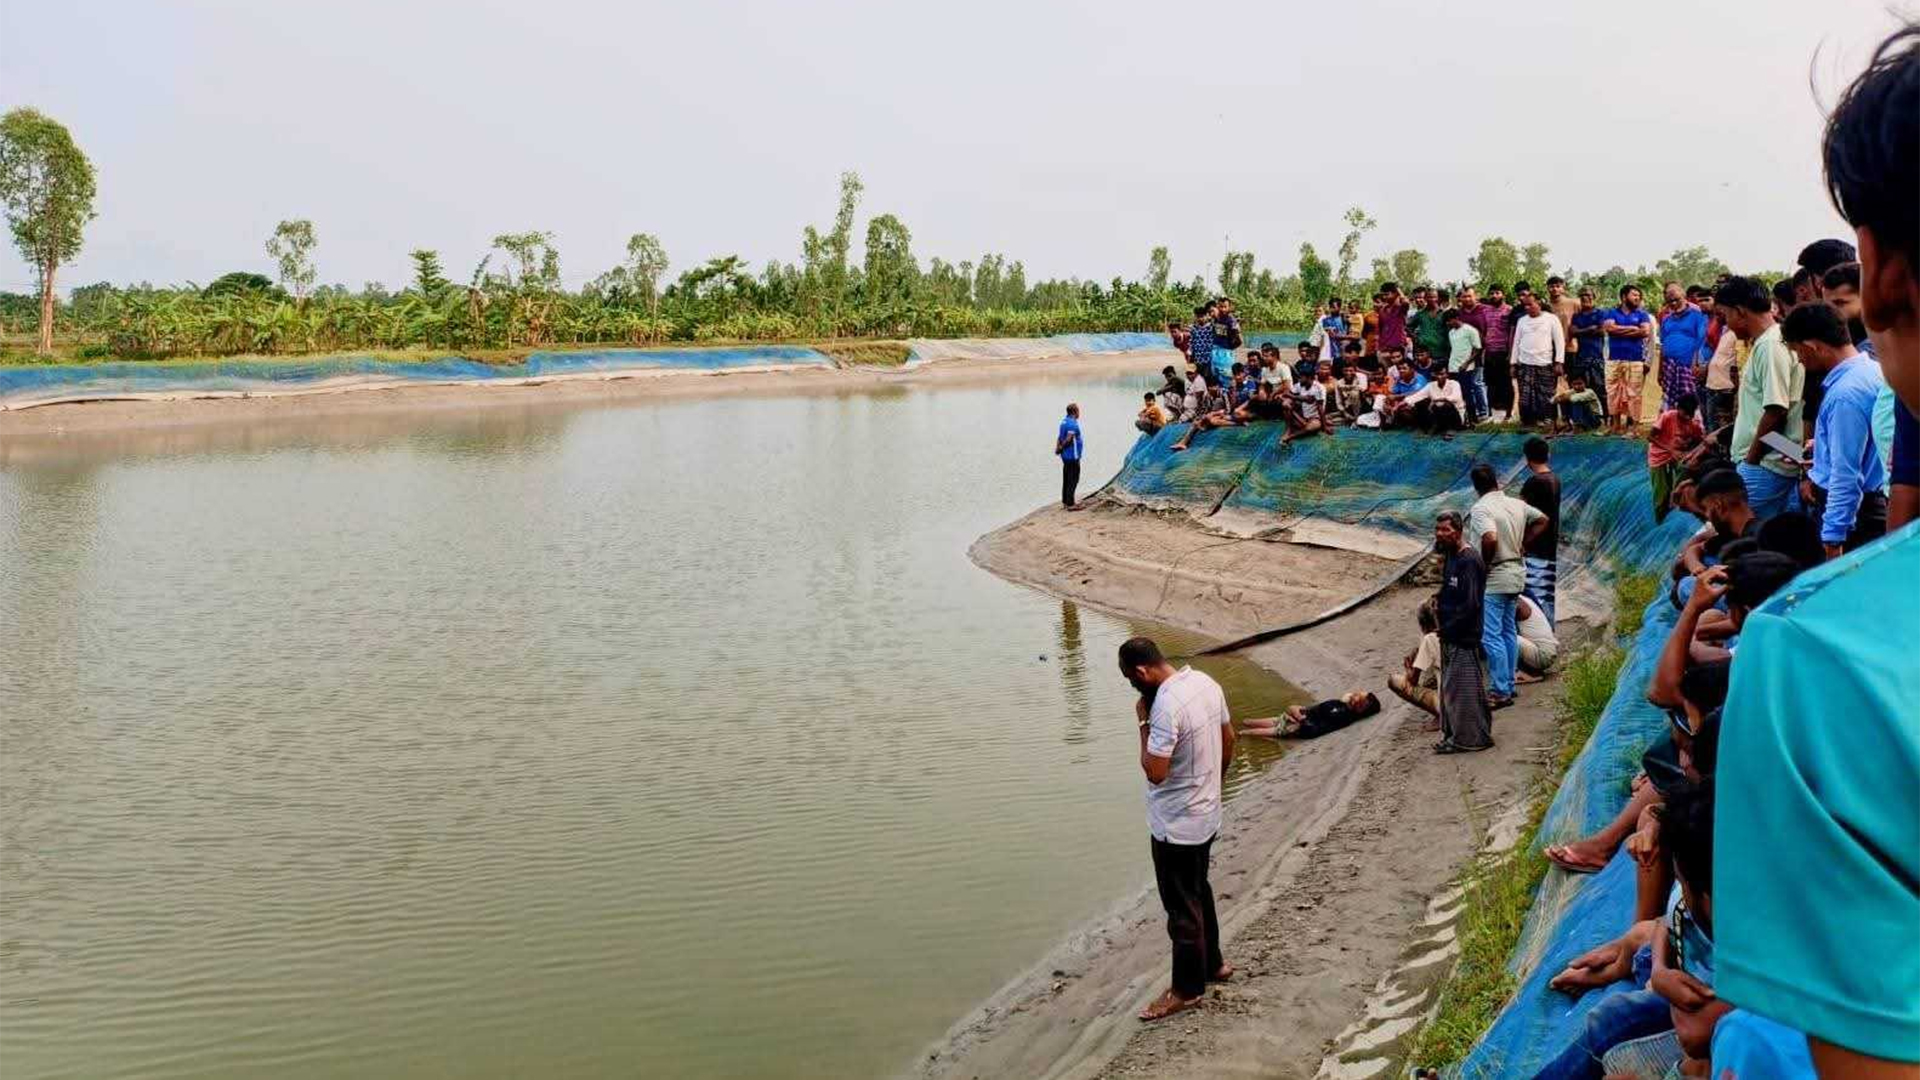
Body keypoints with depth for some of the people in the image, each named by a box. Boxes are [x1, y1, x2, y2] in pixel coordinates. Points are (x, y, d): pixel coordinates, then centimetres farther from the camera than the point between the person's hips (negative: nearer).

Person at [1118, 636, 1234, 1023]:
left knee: (1182, 906, 7)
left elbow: (1155, 772, -26)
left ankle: (1187, 989, 20)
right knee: (1199, 892, 25)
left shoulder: (1166, 706, -29)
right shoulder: (1206, 682, -2)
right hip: (1206, 813, 9)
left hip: (1176, 824, -9)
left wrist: (1144, 724, -17)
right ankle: (1212, 963, 41)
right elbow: (1228, 741, 10)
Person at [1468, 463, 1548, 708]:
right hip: (1517, 573, 8)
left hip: (1493, 578, -8)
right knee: (1509, 631, 18)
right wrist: (1522, 542, 14)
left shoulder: (1481, 509, -19)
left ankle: (1500, 692, -3)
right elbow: (1542, 520, 20)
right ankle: (1509, 685, 26)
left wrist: (1483, 565, -18)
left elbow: (1490, 539, -33)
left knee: (1491, 636, -4)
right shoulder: (1517, 504, 5)